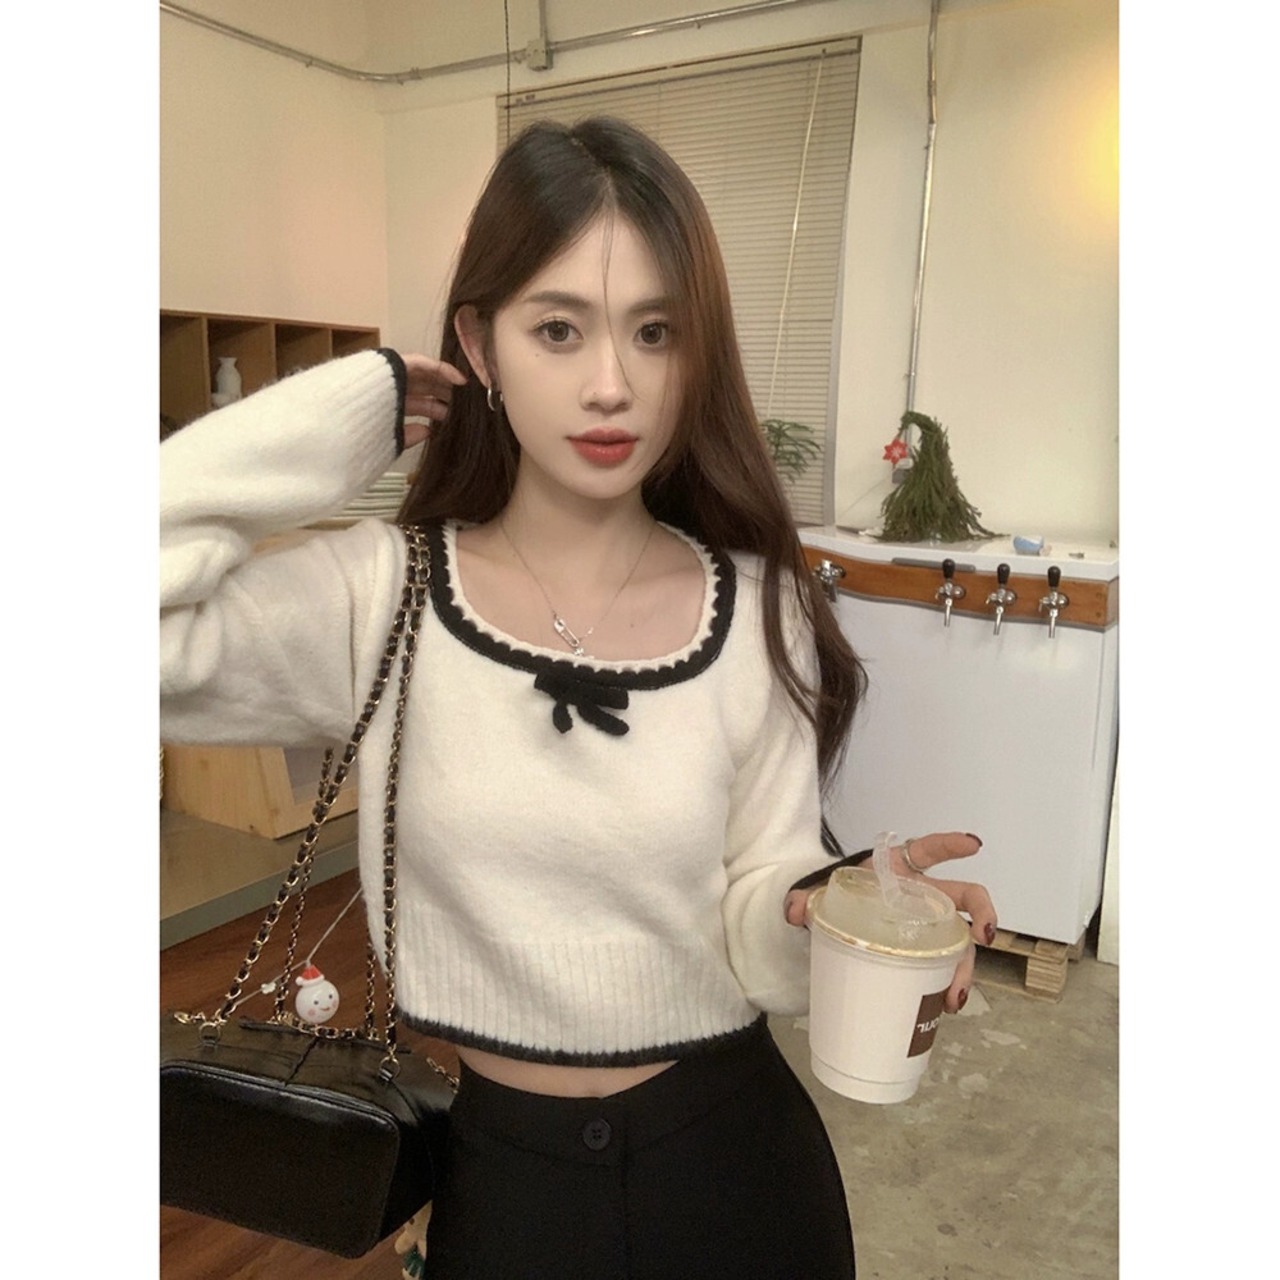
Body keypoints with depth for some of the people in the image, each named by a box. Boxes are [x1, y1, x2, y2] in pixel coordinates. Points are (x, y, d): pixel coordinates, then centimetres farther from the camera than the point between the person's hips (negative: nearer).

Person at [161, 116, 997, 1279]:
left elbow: (758, 907, -7)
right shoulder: (377, 596, -14)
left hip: (732, 1158, 1)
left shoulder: (757, 611, -11)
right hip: (494, 1165, 0)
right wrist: (350, 418, -21)